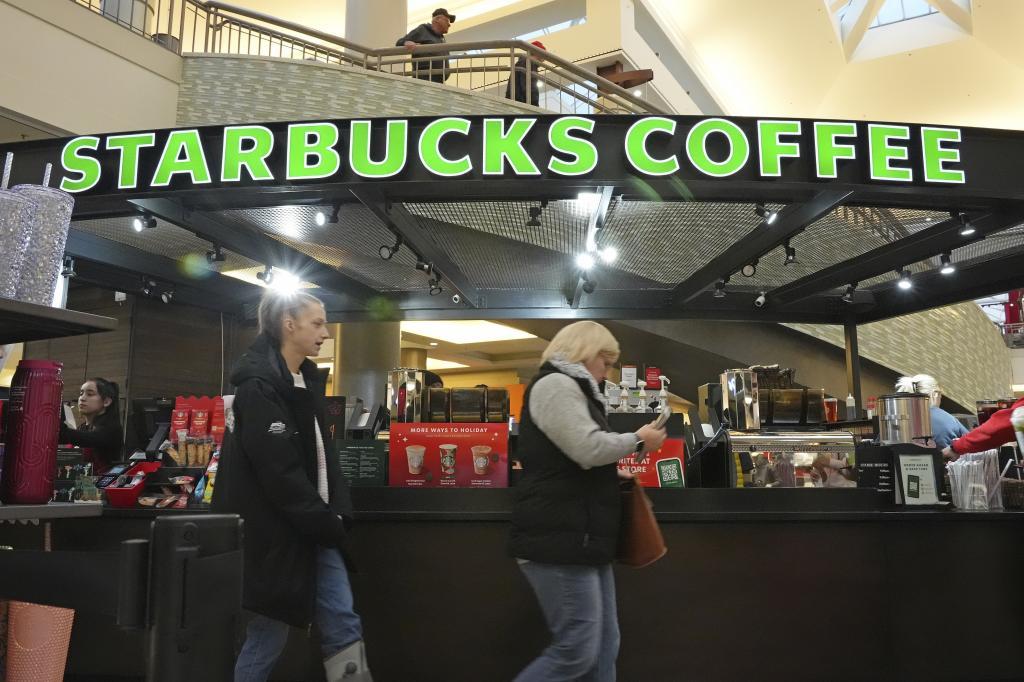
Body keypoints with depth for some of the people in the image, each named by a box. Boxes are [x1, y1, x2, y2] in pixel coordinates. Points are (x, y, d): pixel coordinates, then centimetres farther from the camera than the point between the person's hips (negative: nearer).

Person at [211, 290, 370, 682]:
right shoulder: (259, 386, -16)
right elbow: (280, 472, -20)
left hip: (313, 528, 8)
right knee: (269, 635, 5)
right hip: (277, 532, -8)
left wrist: (337, 514, 3)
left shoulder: (307, 380, 12)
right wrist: (326, 523, -13)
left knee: (344, 624, 4)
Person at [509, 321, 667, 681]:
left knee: (603, 648, 10)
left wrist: (620, 469, 17)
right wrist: (638, 440, -5)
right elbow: (589, 449, -20)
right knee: (576, 651, -10)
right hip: (560, 540, -11)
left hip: (581, 537, 11)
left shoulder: (572, 389, 24)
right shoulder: (555, 385, -9)